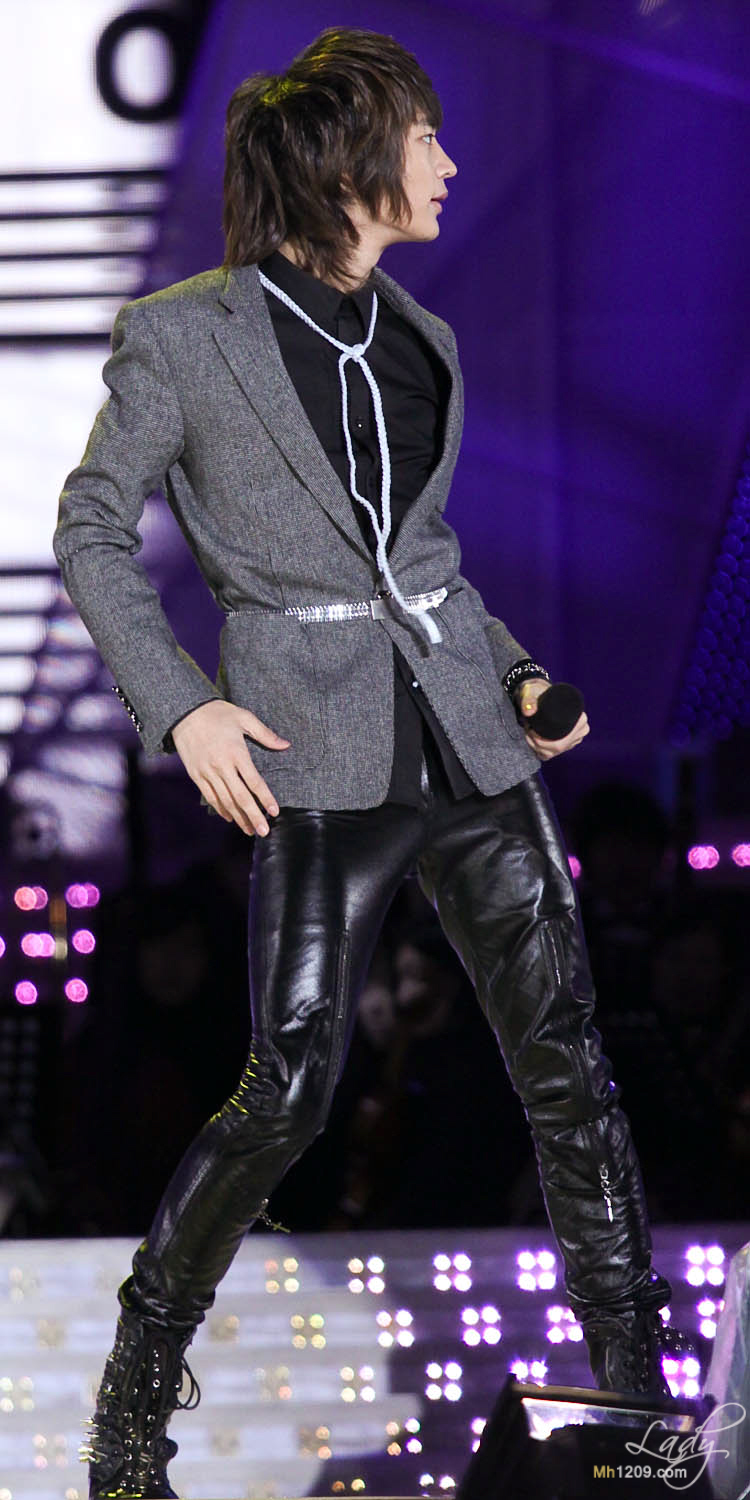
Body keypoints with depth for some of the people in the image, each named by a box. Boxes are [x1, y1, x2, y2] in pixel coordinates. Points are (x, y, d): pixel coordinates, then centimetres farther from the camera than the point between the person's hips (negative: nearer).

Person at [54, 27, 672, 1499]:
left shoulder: (417, 339, 14)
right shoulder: (186, 333, -3)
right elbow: (93, 532, 0)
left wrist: (516, 673, 11)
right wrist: (180, 708, -10)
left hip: (467, 735, 5)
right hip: (319, 758, -5)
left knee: (567, 1065, 1)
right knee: (288, 1092, -9)